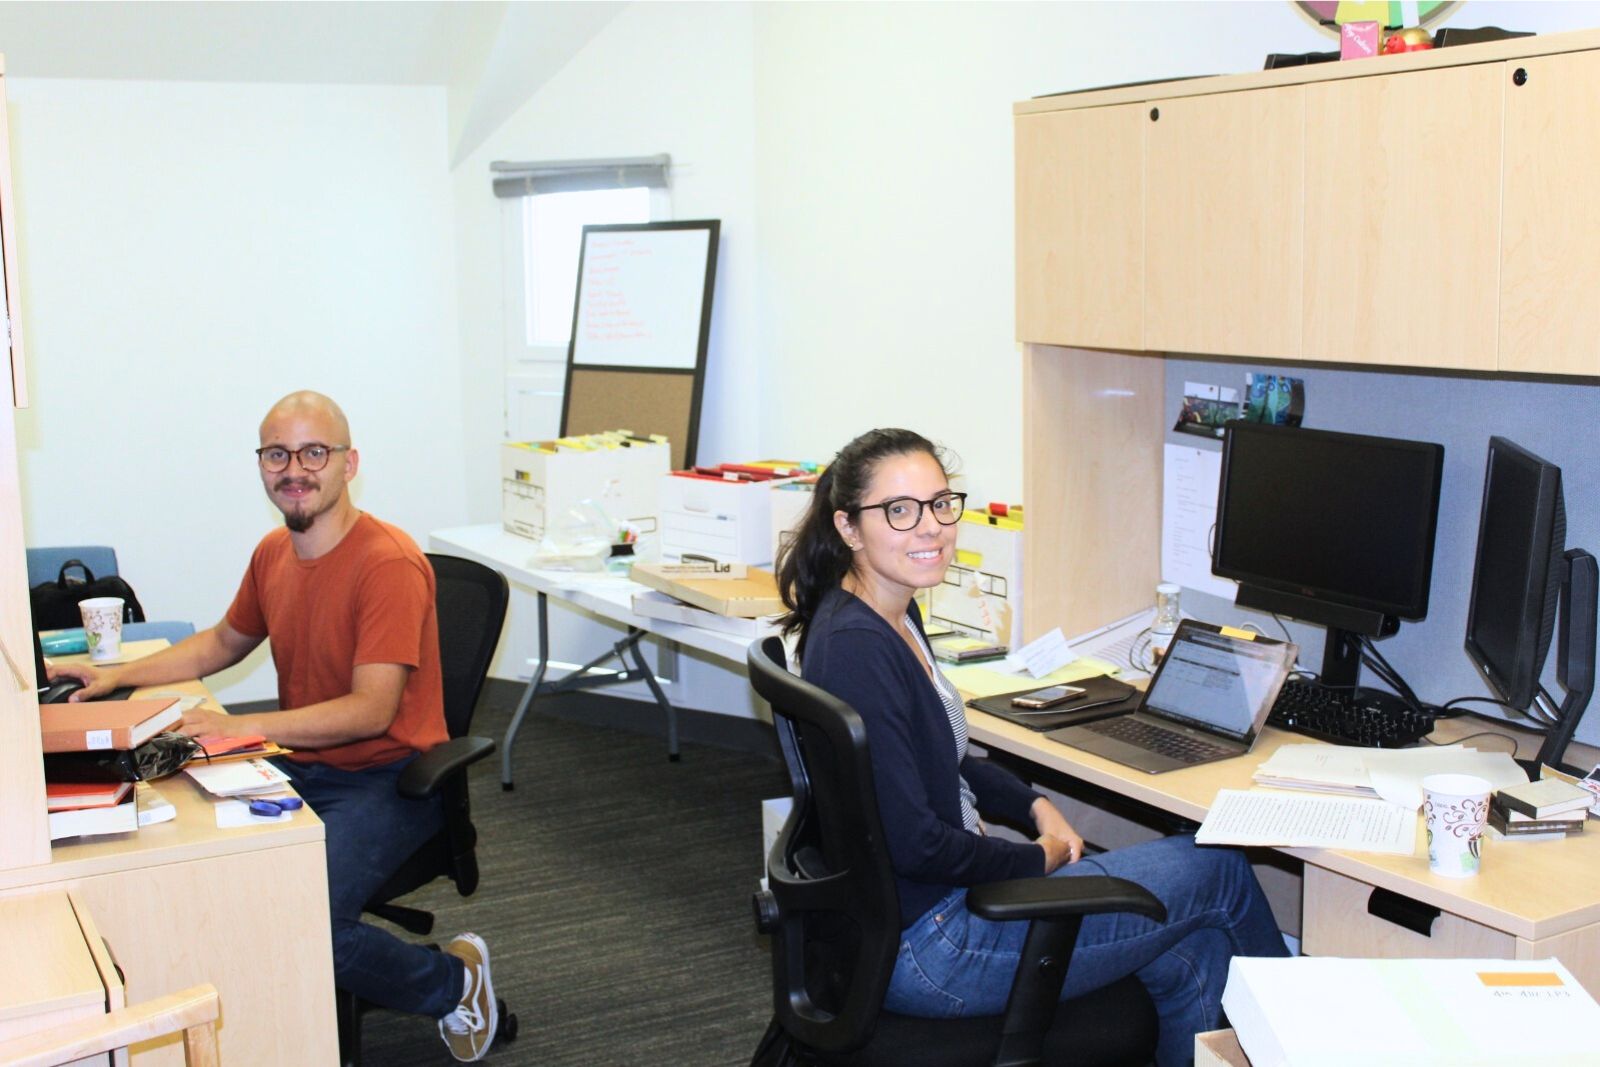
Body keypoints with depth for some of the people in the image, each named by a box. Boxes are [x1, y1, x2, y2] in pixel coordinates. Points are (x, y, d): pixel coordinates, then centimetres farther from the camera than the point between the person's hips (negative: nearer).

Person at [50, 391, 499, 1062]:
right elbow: (226, 642, 25)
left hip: (386, 780, -8)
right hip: (299, 767, 8)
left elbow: (372, 710, -25)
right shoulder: (273, 554, 6)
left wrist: (241, 728, -34)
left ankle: (454, 979, 1)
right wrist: (116, 675, 13)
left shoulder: (389, 564, -19)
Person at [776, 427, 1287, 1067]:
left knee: (1190, 956, 12)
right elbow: (914, 842, -25)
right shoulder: (855, 650, -25)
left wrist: (1035, 806, 4)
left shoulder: (894, 617, 6)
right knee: (1221, 873, 3)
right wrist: (1041, 858, -10)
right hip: (921, 952, -9)